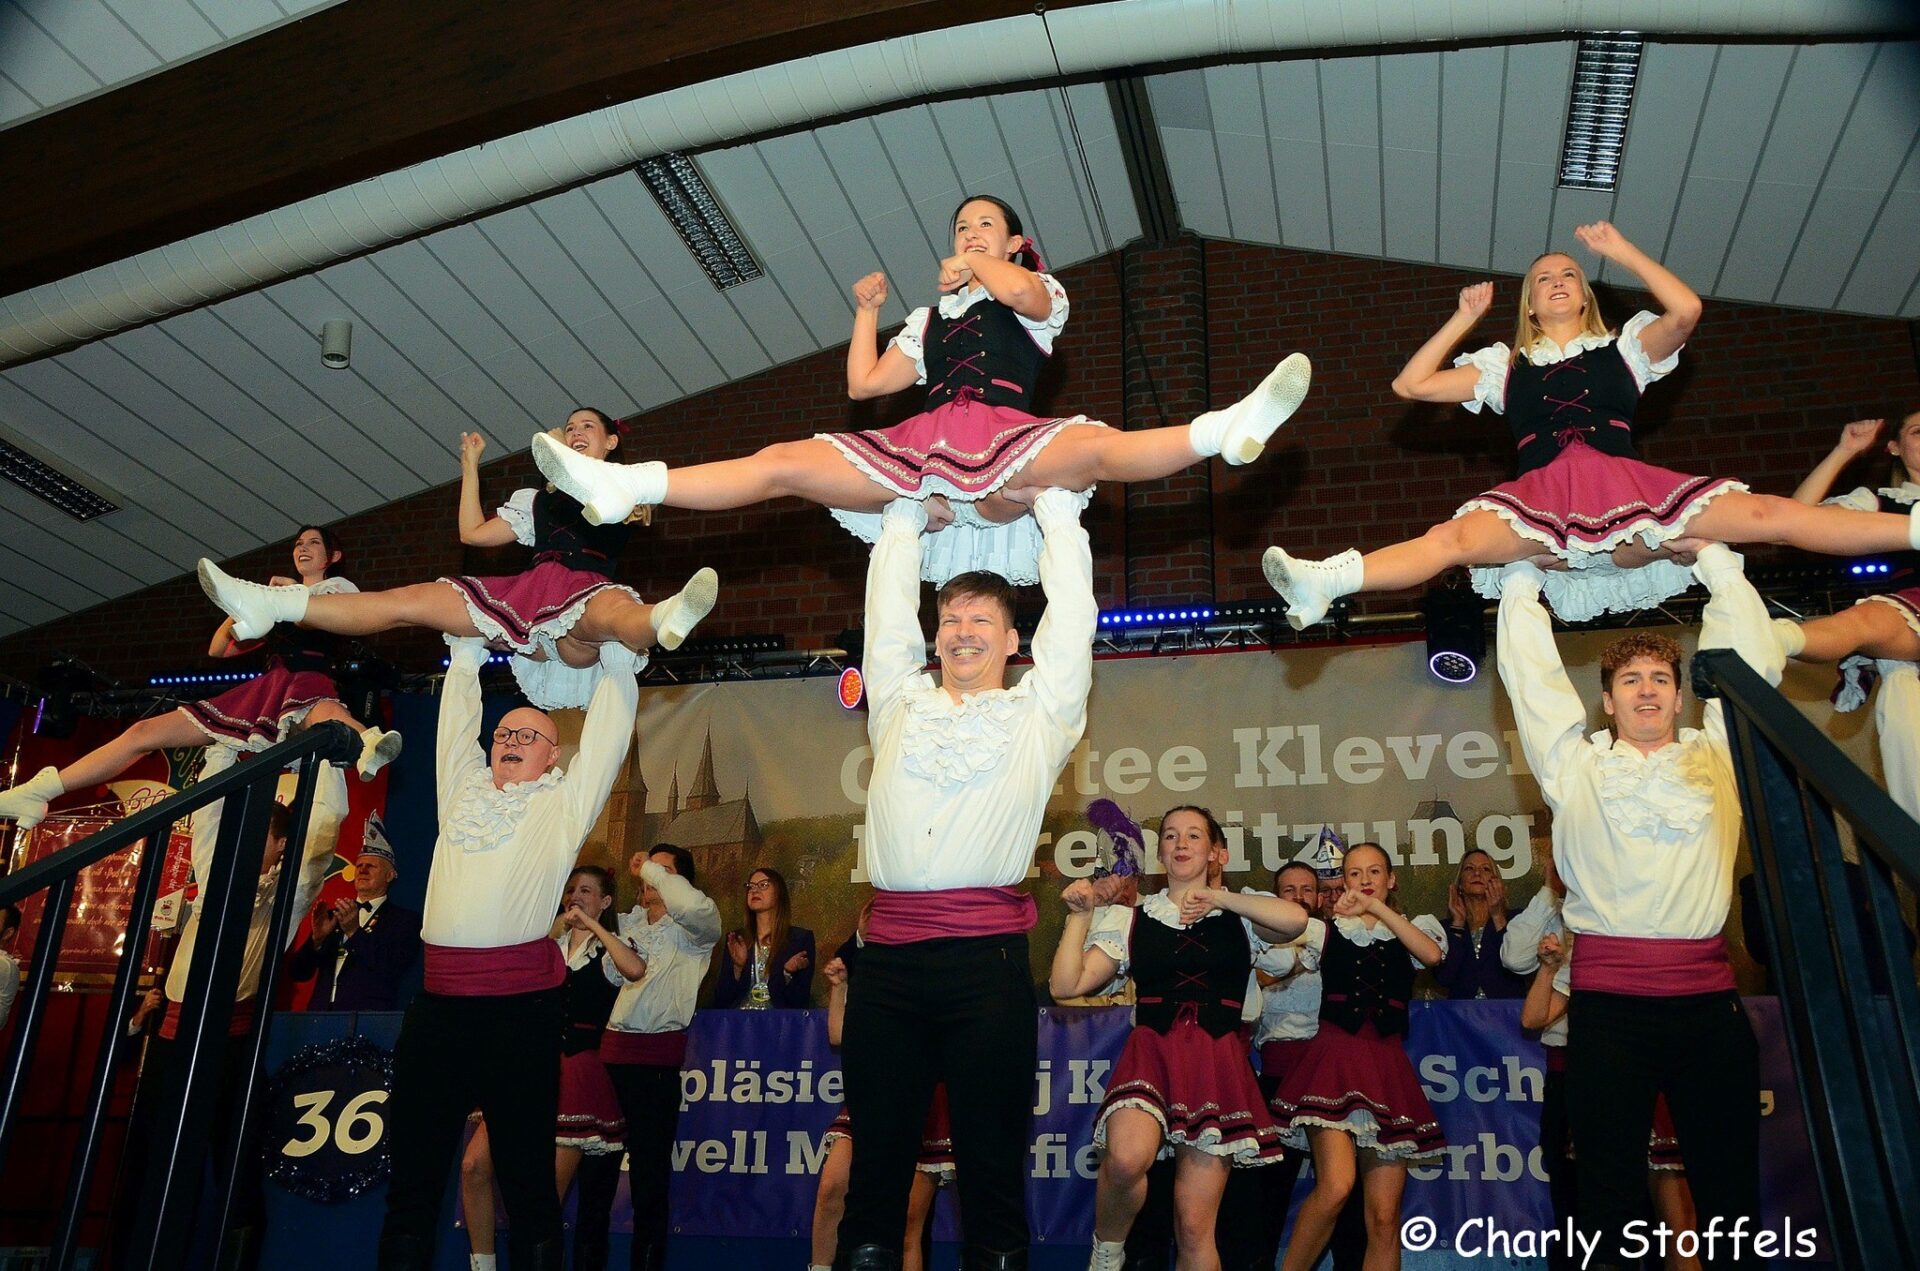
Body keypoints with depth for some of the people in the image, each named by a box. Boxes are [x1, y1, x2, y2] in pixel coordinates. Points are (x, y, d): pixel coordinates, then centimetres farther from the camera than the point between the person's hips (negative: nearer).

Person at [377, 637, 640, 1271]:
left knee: (527, 1182, 1)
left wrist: (615, 652, 11)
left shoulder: (564, 802, 10)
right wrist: (468, 649, 29)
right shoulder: (461, 788, 20)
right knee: (412, 1177, 7)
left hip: (522, 1002, -4)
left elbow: (611, 722, 9)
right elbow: (458, 709, 28)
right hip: (438, 1000, 4)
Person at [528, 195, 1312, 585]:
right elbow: (864, 384, 25)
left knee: (1095, 446, -36)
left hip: (1007, 444, -4)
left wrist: (971, 268, 10)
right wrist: (867, 312, 22)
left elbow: (1019, 288, -9)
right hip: (922, 449, 4)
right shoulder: (931, 319, 32)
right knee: (779, 462, -9)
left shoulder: (1040, 295, 19)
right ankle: (622, 486, -16)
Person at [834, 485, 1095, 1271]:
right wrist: (905, 515, 30)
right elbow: (888, 609, 23)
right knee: (877, 1154, 6)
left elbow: (1071, 610, 13)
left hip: (988, 952, -2)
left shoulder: (1041, 712, 13)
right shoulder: (900, 704, 20)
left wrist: (1056, 509, 20)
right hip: (889, 951, 3)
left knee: (992, 1161, 2)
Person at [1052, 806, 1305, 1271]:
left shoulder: (1238, 915, 14)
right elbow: (1066, 984, 8)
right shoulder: (1133, 918, 16)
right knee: (1127, 1157, -32)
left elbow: (1296, 920, -10)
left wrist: (1219, 897, -5)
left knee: (1194, 1226, -4)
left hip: (1216, 1060, 0)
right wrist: (1079, 916, 0)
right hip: (1151, 1052, 0)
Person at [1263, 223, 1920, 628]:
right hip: (1544, 499, -2)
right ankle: (1322, 583, -52)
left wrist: (1622, 251, 12)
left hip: (1629, 490, 2)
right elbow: (1411, 384, 18)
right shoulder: (1506, 366, 27)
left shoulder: (1622, 348, 26)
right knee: (1454, 538, -31)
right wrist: (1465, 318, 22)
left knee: (1766, 514, -17)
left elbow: (1686, 310, 5)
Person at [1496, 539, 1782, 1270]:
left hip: (1709, 996, 2)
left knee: (1732, 1181, 5)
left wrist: (1712, 556, 19)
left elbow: (1751, 660, 16)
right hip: (1609, 998, -1)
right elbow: (1531, 674, 12)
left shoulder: (1716, 756, 16)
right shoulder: (1576, 765, 12)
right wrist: (1523, 578, 16)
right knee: (1609, 1187, 1)